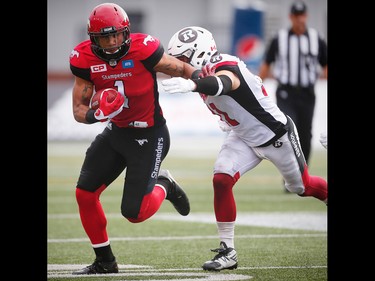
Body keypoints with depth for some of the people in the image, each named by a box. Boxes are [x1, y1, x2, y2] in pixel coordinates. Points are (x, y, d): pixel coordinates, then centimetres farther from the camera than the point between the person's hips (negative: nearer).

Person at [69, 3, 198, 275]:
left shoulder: (143, 50, -25)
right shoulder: (85, 59, -12)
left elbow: (182, 68, -10)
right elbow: (79, 110, -6)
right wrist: (96, 114, -28)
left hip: (150, 136, -5)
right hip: (116, 132, 5)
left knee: (134, 213, -10)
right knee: (85, 194, 0)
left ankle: (163, 187, 24)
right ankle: (105, 261, 18)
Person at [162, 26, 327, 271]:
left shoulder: (225, 69, -35)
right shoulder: (203, 73, -9)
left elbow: (219, 85, -61)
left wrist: (191, 85, -80)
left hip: (277, 136, -6)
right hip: (243, 138, 7)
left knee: (303, 187, 14)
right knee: (221, 180, -16)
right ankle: (227, 252, -10)